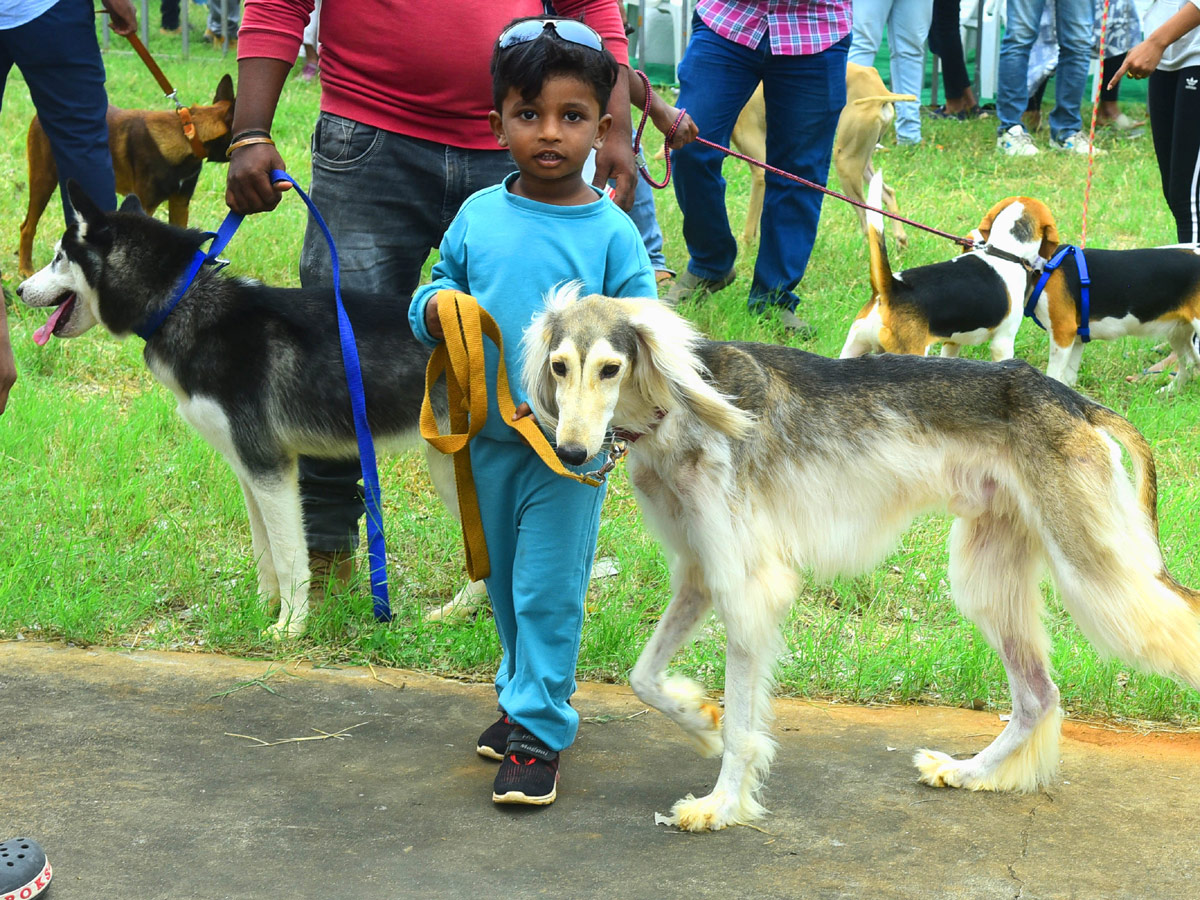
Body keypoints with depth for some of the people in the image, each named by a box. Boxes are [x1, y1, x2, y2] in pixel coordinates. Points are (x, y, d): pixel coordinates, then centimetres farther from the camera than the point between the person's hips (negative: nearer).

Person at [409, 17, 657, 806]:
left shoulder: (612, 232, -10)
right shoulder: (478, 217, 0)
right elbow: (442, 288, 11)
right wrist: (435, 309, -13)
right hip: (490, 438, 4)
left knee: (549, 589, 0)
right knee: (505, 582, 19)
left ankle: (539, 732, 11)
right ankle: (524, 692, 37)